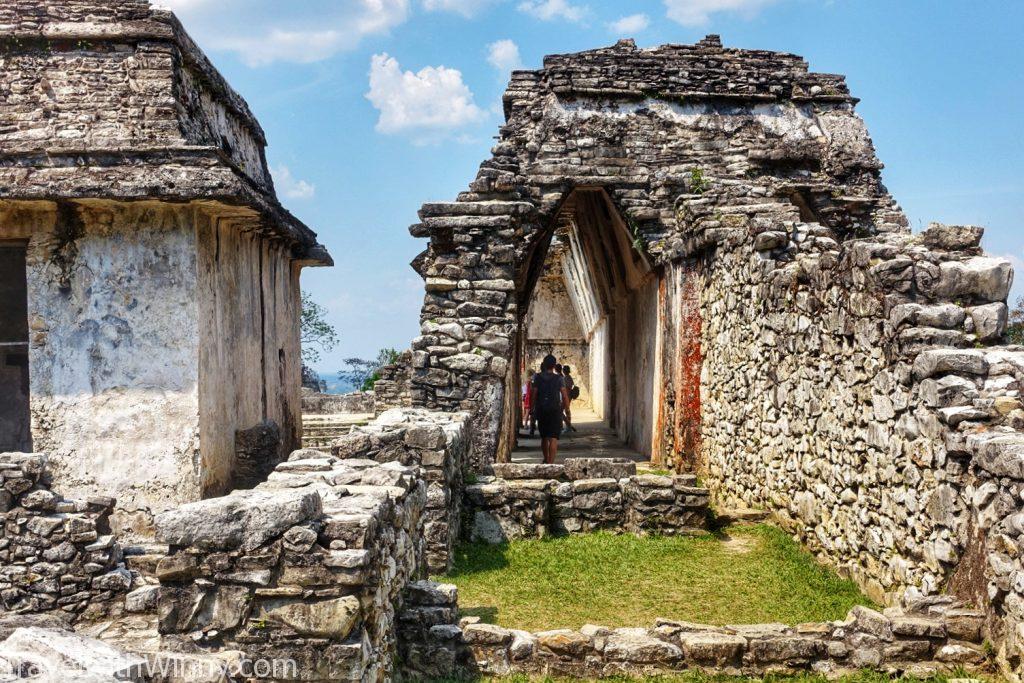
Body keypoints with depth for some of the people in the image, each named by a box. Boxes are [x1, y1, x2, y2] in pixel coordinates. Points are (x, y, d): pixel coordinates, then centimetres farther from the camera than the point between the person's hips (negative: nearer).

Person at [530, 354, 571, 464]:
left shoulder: (538, 378, -1)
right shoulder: (559, 379, -5)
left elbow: (533, 395, -3)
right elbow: (565, 396, -6)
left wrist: (533, 408, 8)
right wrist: (567, 411, 4)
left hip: (541, 410, 3)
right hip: (555, 410, -3)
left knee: (544, 437, 18)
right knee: (553, 438, -5)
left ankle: (546, 460, 35)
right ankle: (550, 463, -16)